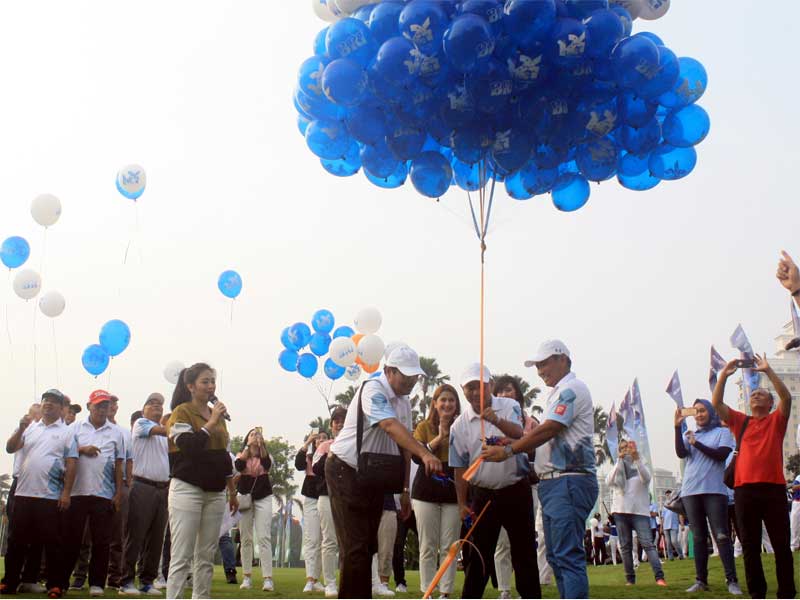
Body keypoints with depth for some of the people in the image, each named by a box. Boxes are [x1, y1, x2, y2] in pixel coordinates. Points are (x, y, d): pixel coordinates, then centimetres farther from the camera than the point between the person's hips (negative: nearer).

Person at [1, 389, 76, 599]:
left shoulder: (66, 432, 3)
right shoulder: (30, 428, 14)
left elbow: (71, 464, -2)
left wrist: (66, 493, -9)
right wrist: (21, 429, -9)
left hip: (51, 496, -4)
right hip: (23, 493, 4)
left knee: (51, 541, 0)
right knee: (17, 539, 9)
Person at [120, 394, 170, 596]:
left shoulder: (169, 434, 19)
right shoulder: (140, 423, 2)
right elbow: (162, 431, -15)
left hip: (163, 488, 6)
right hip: (143, 486, -6)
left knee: (156, 538, 7)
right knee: (135, 536, -5)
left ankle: (147, 581, 14)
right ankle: (127, 581, 1)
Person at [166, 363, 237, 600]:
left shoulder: (218, 415, 15)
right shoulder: (182, 412, -4)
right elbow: (188, 447, -18)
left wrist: (233, 492, 21)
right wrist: (211, 422, -14)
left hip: (215, 493, 6)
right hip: (187, 489, -6)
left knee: (207, 556, 7)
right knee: (182, 557, -8)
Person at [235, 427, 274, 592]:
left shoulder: (265, 456, 6)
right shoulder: (241, 455, 7)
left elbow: (267, 464, -17)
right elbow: (238, 466, -16)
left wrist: (261, 444, -28)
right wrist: (248, 446, -23)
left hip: (263, 498, -1)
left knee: (264, 537, -9)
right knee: (245, 538, 2)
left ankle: (267, 578, -15)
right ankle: (247, 576, 8)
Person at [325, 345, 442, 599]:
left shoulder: (404, 402, 6)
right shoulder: (373, 390, -20)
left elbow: (402, 446, 9)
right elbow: (391, 426, -37)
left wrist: (405, 489, 6)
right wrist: (424, 454, -49)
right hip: (345, 471, -8)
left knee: (368, 546, 11)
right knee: (355, 547, -12)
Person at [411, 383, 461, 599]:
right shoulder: (424, 426, 5)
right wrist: (439, 437, -14)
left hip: (453, 491, 1)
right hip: (427, 491, 0)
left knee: (449, 547, 2)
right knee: (427, 547, 3)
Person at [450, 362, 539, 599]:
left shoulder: (509, 407, -4)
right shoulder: (459, 425, 1)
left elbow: (519, 434, -24)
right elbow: (460, 467, 4)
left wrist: (497, 421, -43)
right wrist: (462, 503, 0)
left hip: (516, 490, -1)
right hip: (484, 494, 2)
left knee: (524, 551, 5)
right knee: (479, 553, 6)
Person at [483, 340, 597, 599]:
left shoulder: (572, 389, -8)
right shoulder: (558, 393, 23)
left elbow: (548, 430, -16)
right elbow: (547, 436, 21)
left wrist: (507, 451, -12)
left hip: (569, 481, -10)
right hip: (552, 482, 10)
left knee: (568, 555, -14)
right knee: (556, 556, 11)